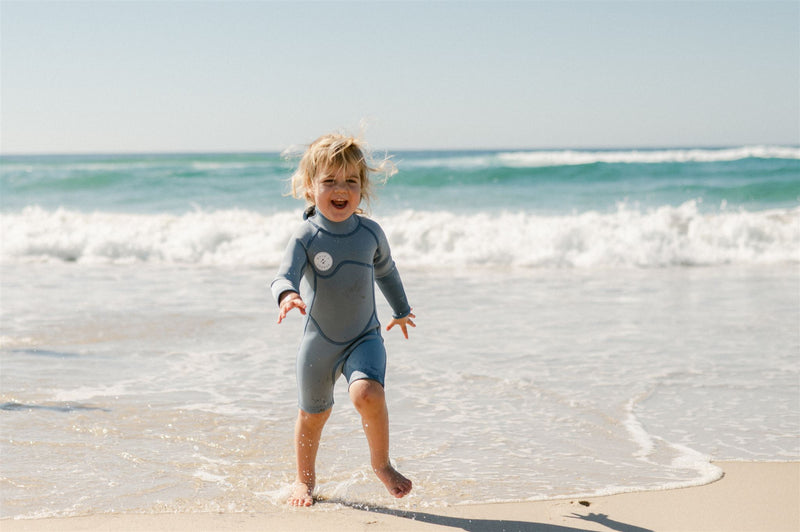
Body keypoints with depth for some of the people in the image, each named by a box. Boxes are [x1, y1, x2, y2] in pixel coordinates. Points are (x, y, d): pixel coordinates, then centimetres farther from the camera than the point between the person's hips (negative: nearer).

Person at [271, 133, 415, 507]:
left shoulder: (371, 232, -4)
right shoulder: (306, 236, -14)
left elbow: (386, 271, 15)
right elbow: (285, 275, -27)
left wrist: (401, 310, 29)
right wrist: (287, 295, -52)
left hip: (364, 338, 0)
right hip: (318, 340, 0)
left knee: (367, 394, -27)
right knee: (313, 415, 14)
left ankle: (381, 463, -2)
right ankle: (305, 479, 40)